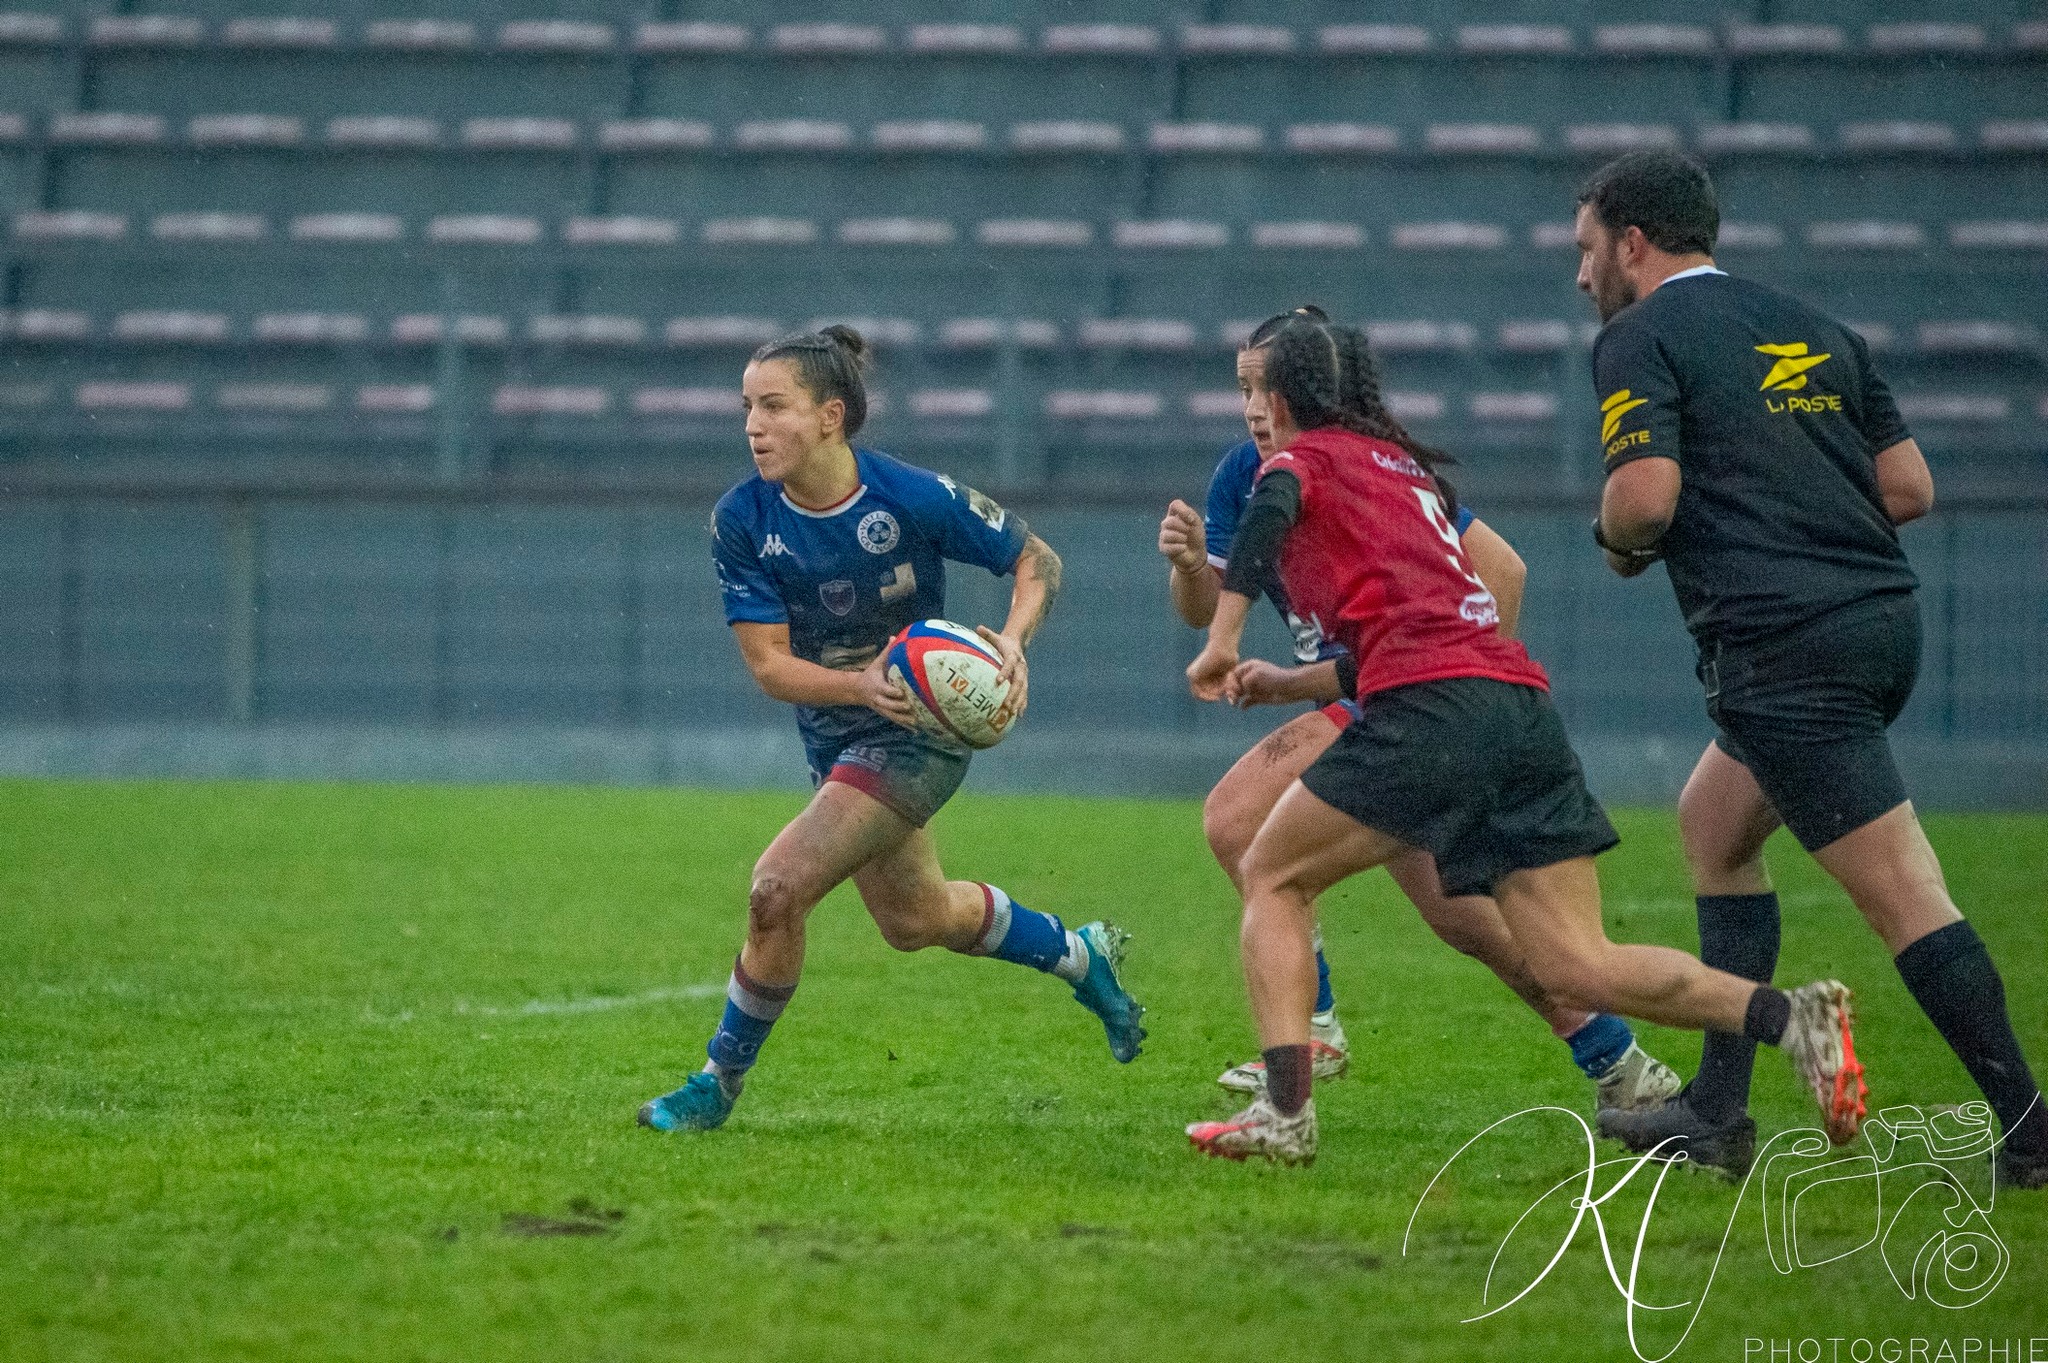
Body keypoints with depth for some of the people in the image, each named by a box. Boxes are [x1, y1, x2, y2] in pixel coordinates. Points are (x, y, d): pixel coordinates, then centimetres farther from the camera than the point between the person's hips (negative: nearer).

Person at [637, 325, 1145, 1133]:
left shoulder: (913, 498, -22)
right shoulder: (742, 521, -14)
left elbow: (1036, 559, -8)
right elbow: (768, 663, -14)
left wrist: (1012, 639, -28)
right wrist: (861, 685, -33)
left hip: (921, 730, -6)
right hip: (834, 734, 6)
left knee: (778, 887, -19)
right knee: (915, 918, 24)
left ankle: (720, 1081, 0)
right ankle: (1077, 955, 51)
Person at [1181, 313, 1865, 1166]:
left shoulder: (1306, 458, 12)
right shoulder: (1407, 466, 32)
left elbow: (1269, 510, -13)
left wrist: (1222, 642, -17)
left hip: (1432, 710, -6)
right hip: (1524, 704, 6)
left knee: (1271, 877, 13)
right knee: (1576, 967, -2)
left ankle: (1284, 1112, -1)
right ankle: (1790, 1017, -22)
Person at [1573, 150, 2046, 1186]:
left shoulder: (1641, 337, -2)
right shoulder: (1812, 330, 19)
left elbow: (1647, 494, -16)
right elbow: (1909, 487, 14)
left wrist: (1618, 541, 6)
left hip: (1785, 651, -9)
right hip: (1882, 616, 9)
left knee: (1902, 894, -10)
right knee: (1712, 822, 22)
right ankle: (1716, 1110, 20)